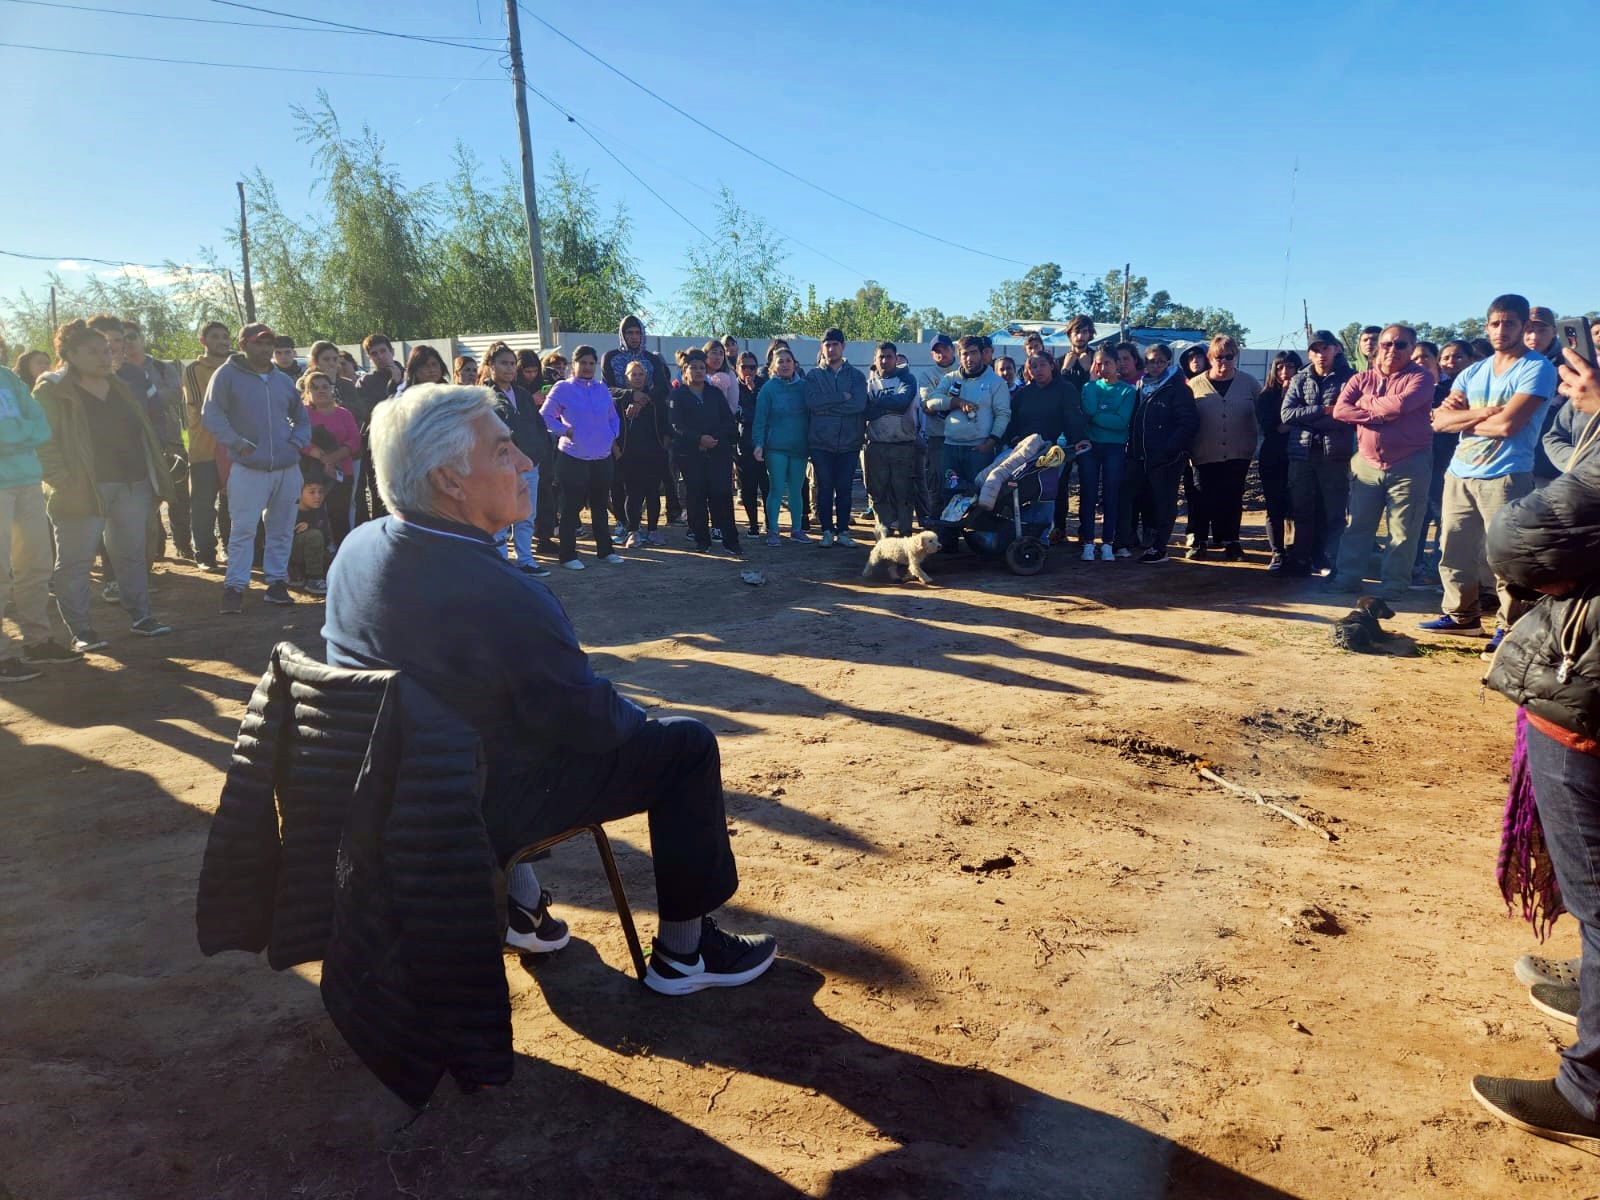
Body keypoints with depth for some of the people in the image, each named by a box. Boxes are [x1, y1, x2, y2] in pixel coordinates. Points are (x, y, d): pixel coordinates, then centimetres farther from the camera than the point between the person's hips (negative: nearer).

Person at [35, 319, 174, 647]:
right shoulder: (52, 391, -3)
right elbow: (43, 443, -8)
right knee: (74, 561, 0)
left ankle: (140, 617, 21)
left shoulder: (121, 389, 15)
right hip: (82, 492, -5)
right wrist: (62, 482, -17)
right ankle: (80, 630, 6)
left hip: (133, 486, 5)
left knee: (132, 555, 11)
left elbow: (143, 432, 18)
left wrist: (154, 474, 10)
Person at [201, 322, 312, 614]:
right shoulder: (228, 375, -1)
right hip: (248, 469, -5)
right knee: (243, 530, -6)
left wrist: (296, 442, 4)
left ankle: (276, 582, 18)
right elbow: (211, 415, -6)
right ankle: (234, 587, 0)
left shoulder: (283, 380, 15)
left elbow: (302, 419, 23)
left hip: (287, 469, 5)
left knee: (282, 530, 9)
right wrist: (238, 443, -15)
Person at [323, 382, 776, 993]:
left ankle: (517, 897, 35)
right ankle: (683, 952, 15)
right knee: (687, 744, 1)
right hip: (486, 810, -8)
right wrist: (636, 715, 3)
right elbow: (590, 722, -21)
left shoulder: (357, 548, -7)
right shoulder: (499, 597, -33)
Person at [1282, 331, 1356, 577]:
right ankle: (1300, 562, 14)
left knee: (1332, 514, 1)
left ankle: (1327, 564, 8)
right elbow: (1286, 413, -2)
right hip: (1301, 454, 2)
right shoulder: (1299, 379, 11)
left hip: (1335, 455, -2)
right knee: (1302, 512, 6)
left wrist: (1305, 419, -12)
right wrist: (1324, 411, -10)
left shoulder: (1349, 378, 4)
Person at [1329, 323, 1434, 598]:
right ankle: (1348, 577, 17)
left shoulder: (1420, 378, -4)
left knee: (1402, 531, -1)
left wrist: (1365, 403, -8)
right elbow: (1339, 410, -8)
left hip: (1408, 465, -4)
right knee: (1359, 526, 10)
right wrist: (1381, 415, -16)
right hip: (1366, 463, 4)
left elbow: (1401, 404, -24)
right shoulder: (1361, 378, 7)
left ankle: (1394, 584, 6)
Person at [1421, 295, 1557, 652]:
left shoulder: (1537, 368, -5)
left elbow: (1507, 424, -17)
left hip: (1505, 478, -6)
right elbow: (1440, 420, 2)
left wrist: (1463, 419, -2)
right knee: (1454, 551, 12)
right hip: (1459, 475, 7)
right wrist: (1482, 413, -12)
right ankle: (1462, 615, 25)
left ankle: (1508, 629, 4)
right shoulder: (1473, 372, 14)